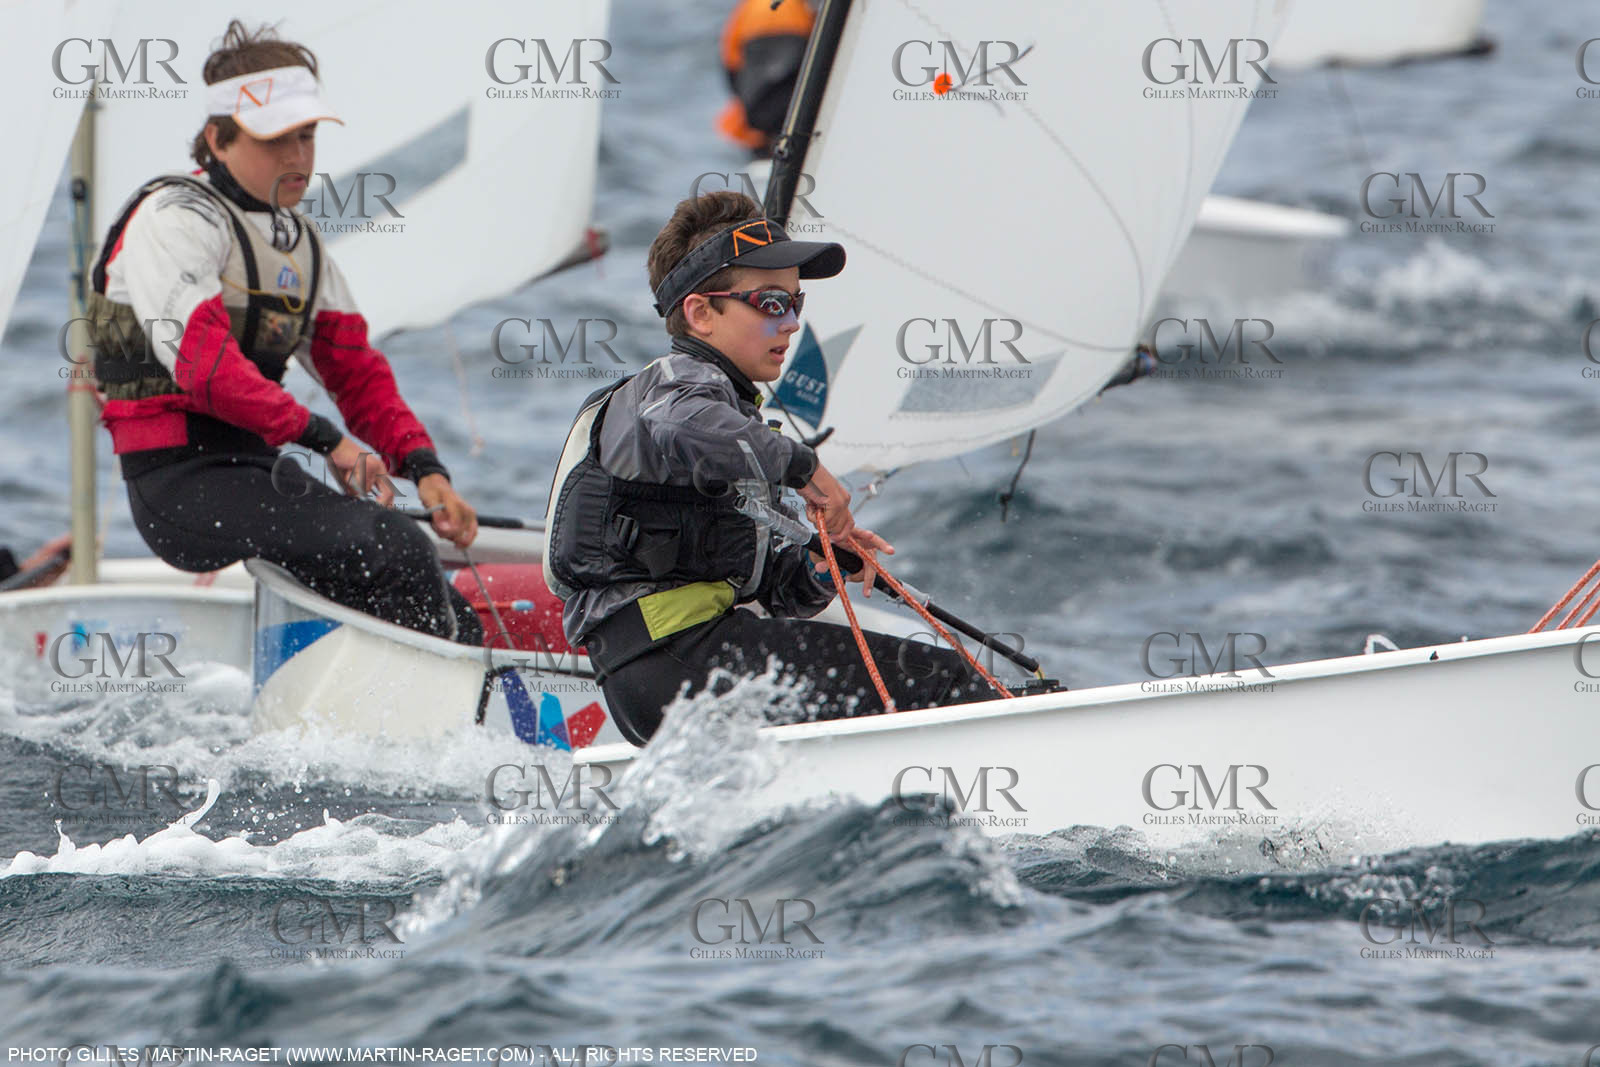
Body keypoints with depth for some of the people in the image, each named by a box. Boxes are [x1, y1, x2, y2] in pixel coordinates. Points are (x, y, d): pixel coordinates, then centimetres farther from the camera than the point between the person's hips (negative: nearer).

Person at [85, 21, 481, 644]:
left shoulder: (298, 241, 19)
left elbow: (355, 370, 17)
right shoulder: (174, 219, -9)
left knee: (458, 625, -5)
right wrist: (320, 436, -27)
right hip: (182, 486, -9)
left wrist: (424, 468, 0)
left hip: (258, 473, 9)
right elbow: (199, 358, -23)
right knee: (396, 549, -28)